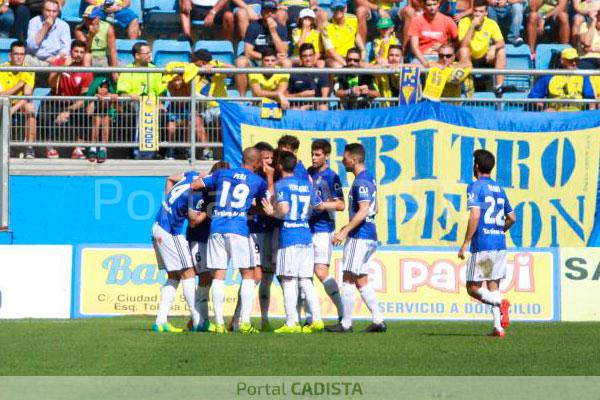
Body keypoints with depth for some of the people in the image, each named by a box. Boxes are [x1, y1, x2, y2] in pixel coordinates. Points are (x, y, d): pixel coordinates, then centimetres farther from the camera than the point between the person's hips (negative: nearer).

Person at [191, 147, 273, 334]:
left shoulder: (222, 174, 13)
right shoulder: (259, 181, 7)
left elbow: (194, 185, 14)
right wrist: (270, 178, 28)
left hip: (216, 229, 3)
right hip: (238, 230, -3)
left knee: (218, 275, 3)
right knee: (248, 275, 6)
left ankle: (219, 323, -2)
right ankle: (245, 322, -3)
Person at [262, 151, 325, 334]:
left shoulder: (281, 185, -7)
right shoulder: (307, 184, 13)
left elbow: (284, 209, -20)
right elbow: (320, 206, 22)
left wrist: (272, 212, -2)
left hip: (288, 236, -6)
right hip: (306, 235, 6)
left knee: (288, 281, -4)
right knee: (305, 281, 9)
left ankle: (291, 323, -6)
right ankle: (316, 319, 3)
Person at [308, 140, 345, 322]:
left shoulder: (331, 177, -6)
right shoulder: (308, 173, 13)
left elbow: (341, 205, -11)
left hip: (322, 229, -7)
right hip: (305, 228, 7)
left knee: (321, 271, -15)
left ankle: (343, 313, -12)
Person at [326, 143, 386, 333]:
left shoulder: (361, 181, -15)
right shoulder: (369, 178, 15)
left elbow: (363, 210, -24)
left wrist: (345, 231, -23)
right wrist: (349, 227, 25)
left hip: (359, 237, -10)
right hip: (370, 235, 10)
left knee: (348, 280, -4)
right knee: (361, 281, 13)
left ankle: (346, 324, -2)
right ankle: (378, 321, 9)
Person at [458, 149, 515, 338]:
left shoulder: (475, 187, -6)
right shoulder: (499, 189, 15)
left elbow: (475, 216, -17)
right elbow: (512, 218, 19)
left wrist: (465, 244, -15)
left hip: (482, 245, -6)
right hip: (500, 244, 6)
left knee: (473, 288, 0)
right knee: (493, 286, 11)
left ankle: (500, 303, -25)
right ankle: (498, 327, 0)